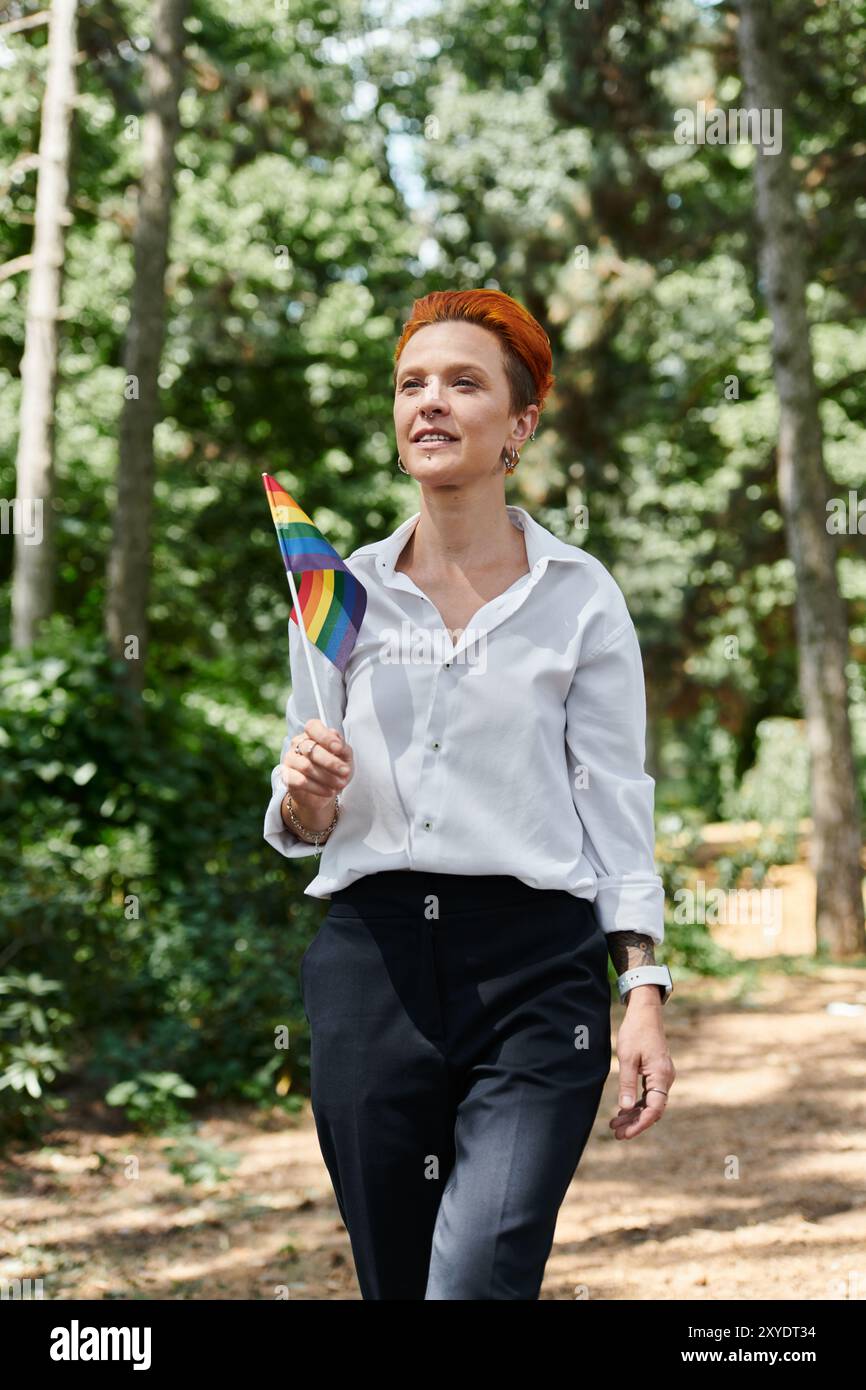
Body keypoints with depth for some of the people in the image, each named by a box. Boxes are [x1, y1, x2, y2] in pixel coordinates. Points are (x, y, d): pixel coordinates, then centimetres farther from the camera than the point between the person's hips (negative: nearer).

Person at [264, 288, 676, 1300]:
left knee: (478, 1280, -20)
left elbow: (616, 801, 3)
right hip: (372, 958, 3)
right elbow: (302, 825, 15)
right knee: (393, 1280, 9)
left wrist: (644, 990, -7)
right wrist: (304, 801, -9)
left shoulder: (579, 595, 4)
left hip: (537, 962, -3)